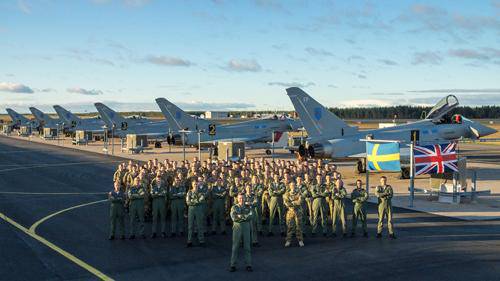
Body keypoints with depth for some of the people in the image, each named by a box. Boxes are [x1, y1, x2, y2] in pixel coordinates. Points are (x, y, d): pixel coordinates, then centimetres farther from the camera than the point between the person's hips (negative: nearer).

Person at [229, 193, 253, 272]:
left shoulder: (248, 207, 8)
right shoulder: (234, 207, 3)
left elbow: (251, 216, -10)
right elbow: (234, 218, -13)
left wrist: (240, 216, -20)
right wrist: (245, 216, -17)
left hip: (246, 228, 1)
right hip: (237, 228, -1)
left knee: (247, 247, 3)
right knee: (235, 247, 1)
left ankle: (248, 265, 8)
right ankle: (233, 265, 7)